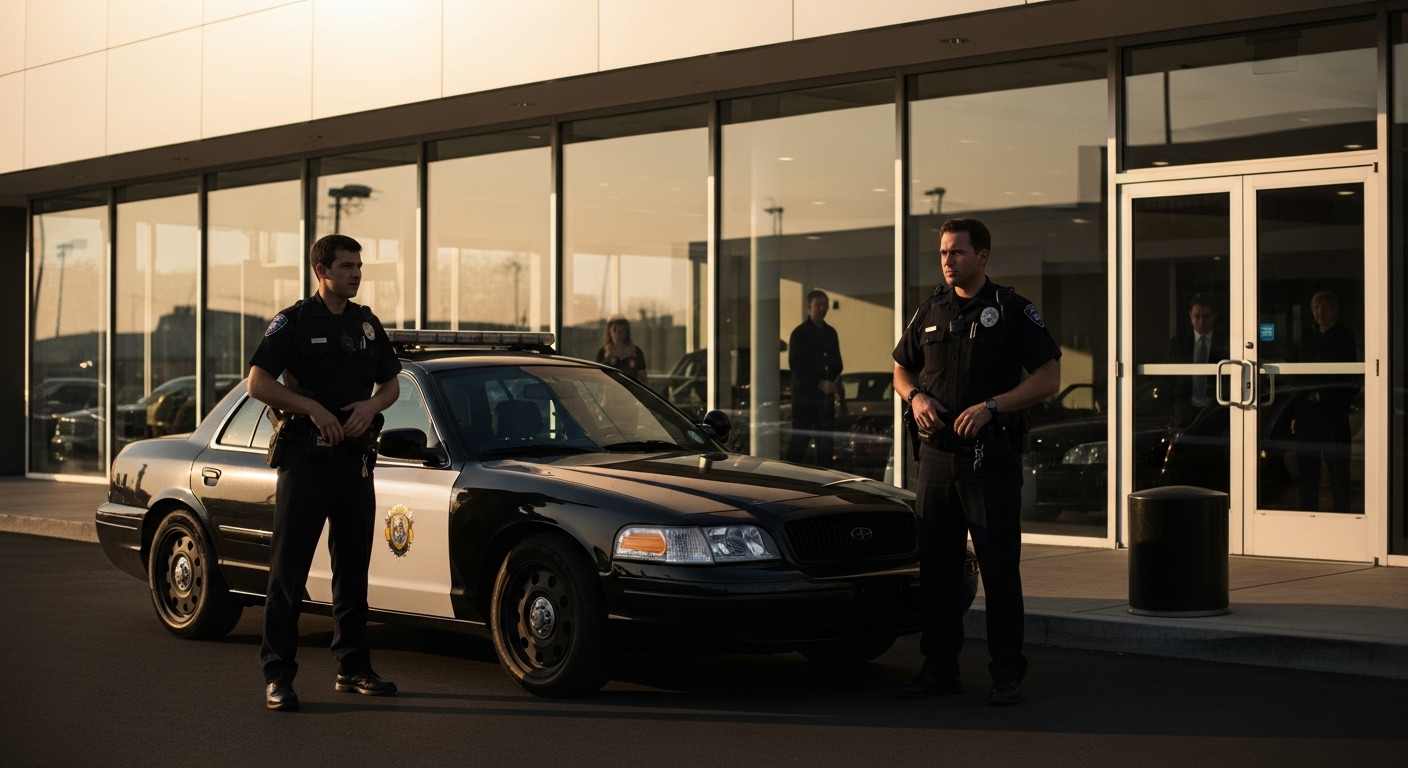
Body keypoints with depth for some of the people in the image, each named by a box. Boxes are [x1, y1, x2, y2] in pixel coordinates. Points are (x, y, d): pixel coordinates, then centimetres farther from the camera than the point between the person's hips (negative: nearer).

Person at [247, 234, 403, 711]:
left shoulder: (367, 325, 12)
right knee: (289, 569, -5)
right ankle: (278, 676, -3)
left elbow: (391, 384, 18)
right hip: (306, 457, -6)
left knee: (353, 568, 11)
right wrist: (314, 408, -18)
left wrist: (371, 406, -4)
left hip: (355, 457, 6)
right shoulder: (294, 322, -4)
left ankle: (353, 667, 20)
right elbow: (258, 384, -9)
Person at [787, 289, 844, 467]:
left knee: (826, 440, 5)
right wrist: (819, 383, -14)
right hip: (804, 394, -5)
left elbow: (836, 363, 17)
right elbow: (795, 365, -8)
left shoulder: (831, 333, 15)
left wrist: (831, 382, -4)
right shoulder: (799, 333, -2)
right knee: (799, 439, -7)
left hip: (826, 394, 6)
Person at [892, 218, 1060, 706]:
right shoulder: (930, 313, 12)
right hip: (937, 455, 5)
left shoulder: (1012, 310, -3)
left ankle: (1007, 673, 4)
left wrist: (991, 406, -17)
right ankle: (939, 667, 17)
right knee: (936, 565, 8)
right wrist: (916, 397, 0)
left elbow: (1048, 378, -7)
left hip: (992, 458, -5)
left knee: (999, 566, -3)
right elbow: (902, 369, 23)